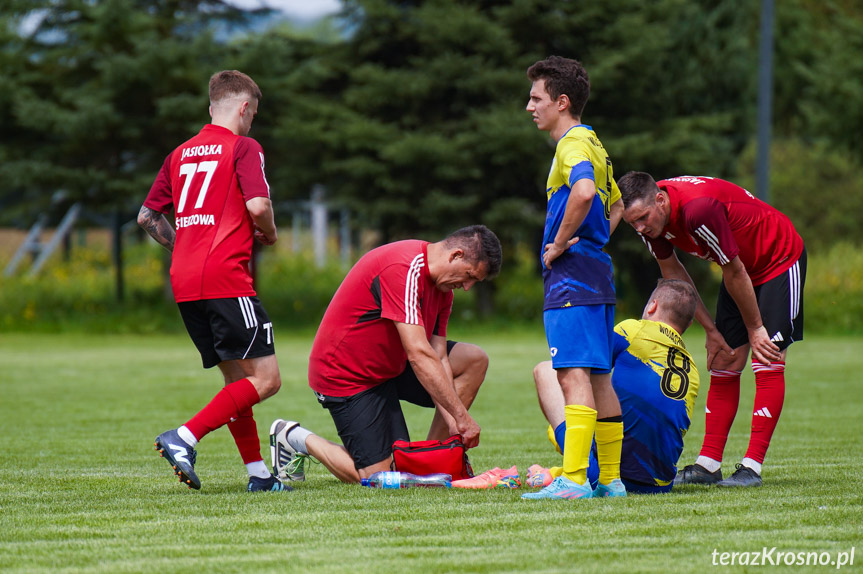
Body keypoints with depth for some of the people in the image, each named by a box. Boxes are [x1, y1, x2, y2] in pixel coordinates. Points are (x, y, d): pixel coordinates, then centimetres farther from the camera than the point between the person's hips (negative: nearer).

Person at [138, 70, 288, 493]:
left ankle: (258, 472, 12)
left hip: (184, 283, 8)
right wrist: (268, 233, 6)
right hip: (226, 278, -8)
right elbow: (257, 205, -14)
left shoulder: (180, 153, 18)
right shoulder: (243, 147, -1)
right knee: (265, 379, -8)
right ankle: (184, 438, -20)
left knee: (236, 377, 15)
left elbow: (147, 216, 21)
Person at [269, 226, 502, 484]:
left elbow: (438, 358, -2)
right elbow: (419, 355, -33)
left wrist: (453, 423, -15)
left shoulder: (442, 288, 2)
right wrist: (462, 416, -31)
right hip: (345, 374, -10)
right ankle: (295, 437, 9)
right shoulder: (403, 268, -30)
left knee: (475, 360, -1)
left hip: (390, 364, 10)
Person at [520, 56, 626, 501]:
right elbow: (617, 205, 33)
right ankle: (609, 479, 14)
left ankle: (573, 480, -20)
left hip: (571, 280, -10)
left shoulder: (573, 143, -11)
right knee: (597, 377, 11)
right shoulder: (592, 143, 20)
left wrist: (559, 245, -21)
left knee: (574, 375, -14)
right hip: (595, 274, 10)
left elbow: (584, 193, -32)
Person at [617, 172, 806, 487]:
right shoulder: (651, 217, -13)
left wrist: (755, 327, -14)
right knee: (725, 363, 4)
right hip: (741, 267, 8)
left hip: (780, 258, -8)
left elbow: (735, 274, -26)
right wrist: (710, 329, 2)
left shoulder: (699, 209, -38)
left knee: (767, 364, -14)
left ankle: (752, 468, -15)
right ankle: (708, 465, 4)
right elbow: (672, 272, 3)